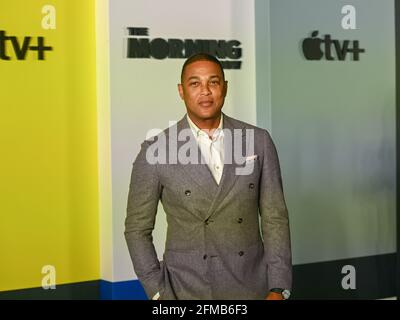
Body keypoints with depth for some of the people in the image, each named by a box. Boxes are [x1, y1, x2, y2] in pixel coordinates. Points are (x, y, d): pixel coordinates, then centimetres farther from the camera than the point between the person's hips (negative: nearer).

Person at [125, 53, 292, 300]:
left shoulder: (259, 141, 0)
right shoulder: (156, 150, -6)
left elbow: (275, 218, 1)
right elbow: (137, 228, -1)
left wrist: (278, 289, -5)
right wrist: (159, 293, -7)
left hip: (251, 288, 2)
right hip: (186, 290, -1)